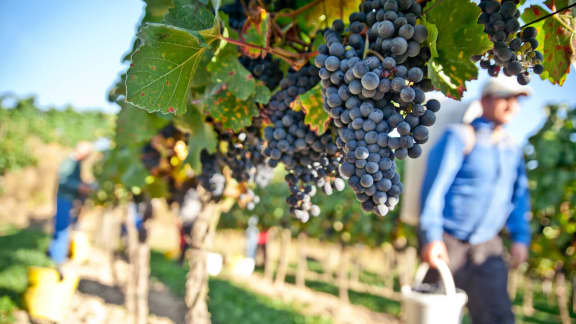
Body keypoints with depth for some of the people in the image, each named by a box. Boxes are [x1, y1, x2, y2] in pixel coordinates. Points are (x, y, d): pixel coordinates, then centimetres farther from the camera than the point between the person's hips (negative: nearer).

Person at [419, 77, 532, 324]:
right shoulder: (460, 137, -9)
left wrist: (521, 237, 6)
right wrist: (431, 237, -22)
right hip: (445, 243, -5)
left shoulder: (511, 148, 11)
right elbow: (434, 186, -15)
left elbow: (519, 194, 18)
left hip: (486, 247, 6)